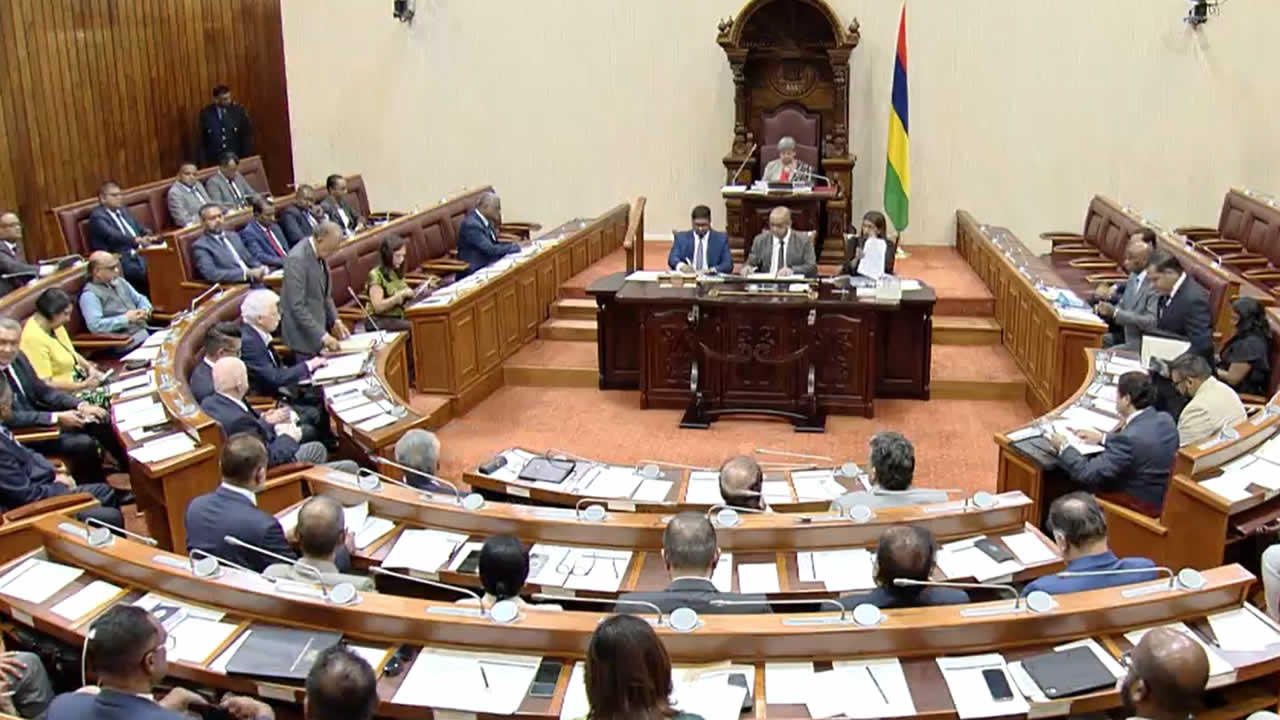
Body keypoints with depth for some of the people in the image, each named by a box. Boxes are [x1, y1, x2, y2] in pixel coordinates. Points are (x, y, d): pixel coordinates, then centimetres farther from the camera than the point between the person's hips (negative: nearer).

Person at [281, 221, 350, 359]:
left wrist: (335, 320, 6)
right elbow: (297, 306, -25)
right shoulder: (297, 259, -22)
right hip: (303, 335, -8)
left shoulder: (320, 254, 4)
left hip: (318, 327, 8)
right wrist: (322, 335, -26)